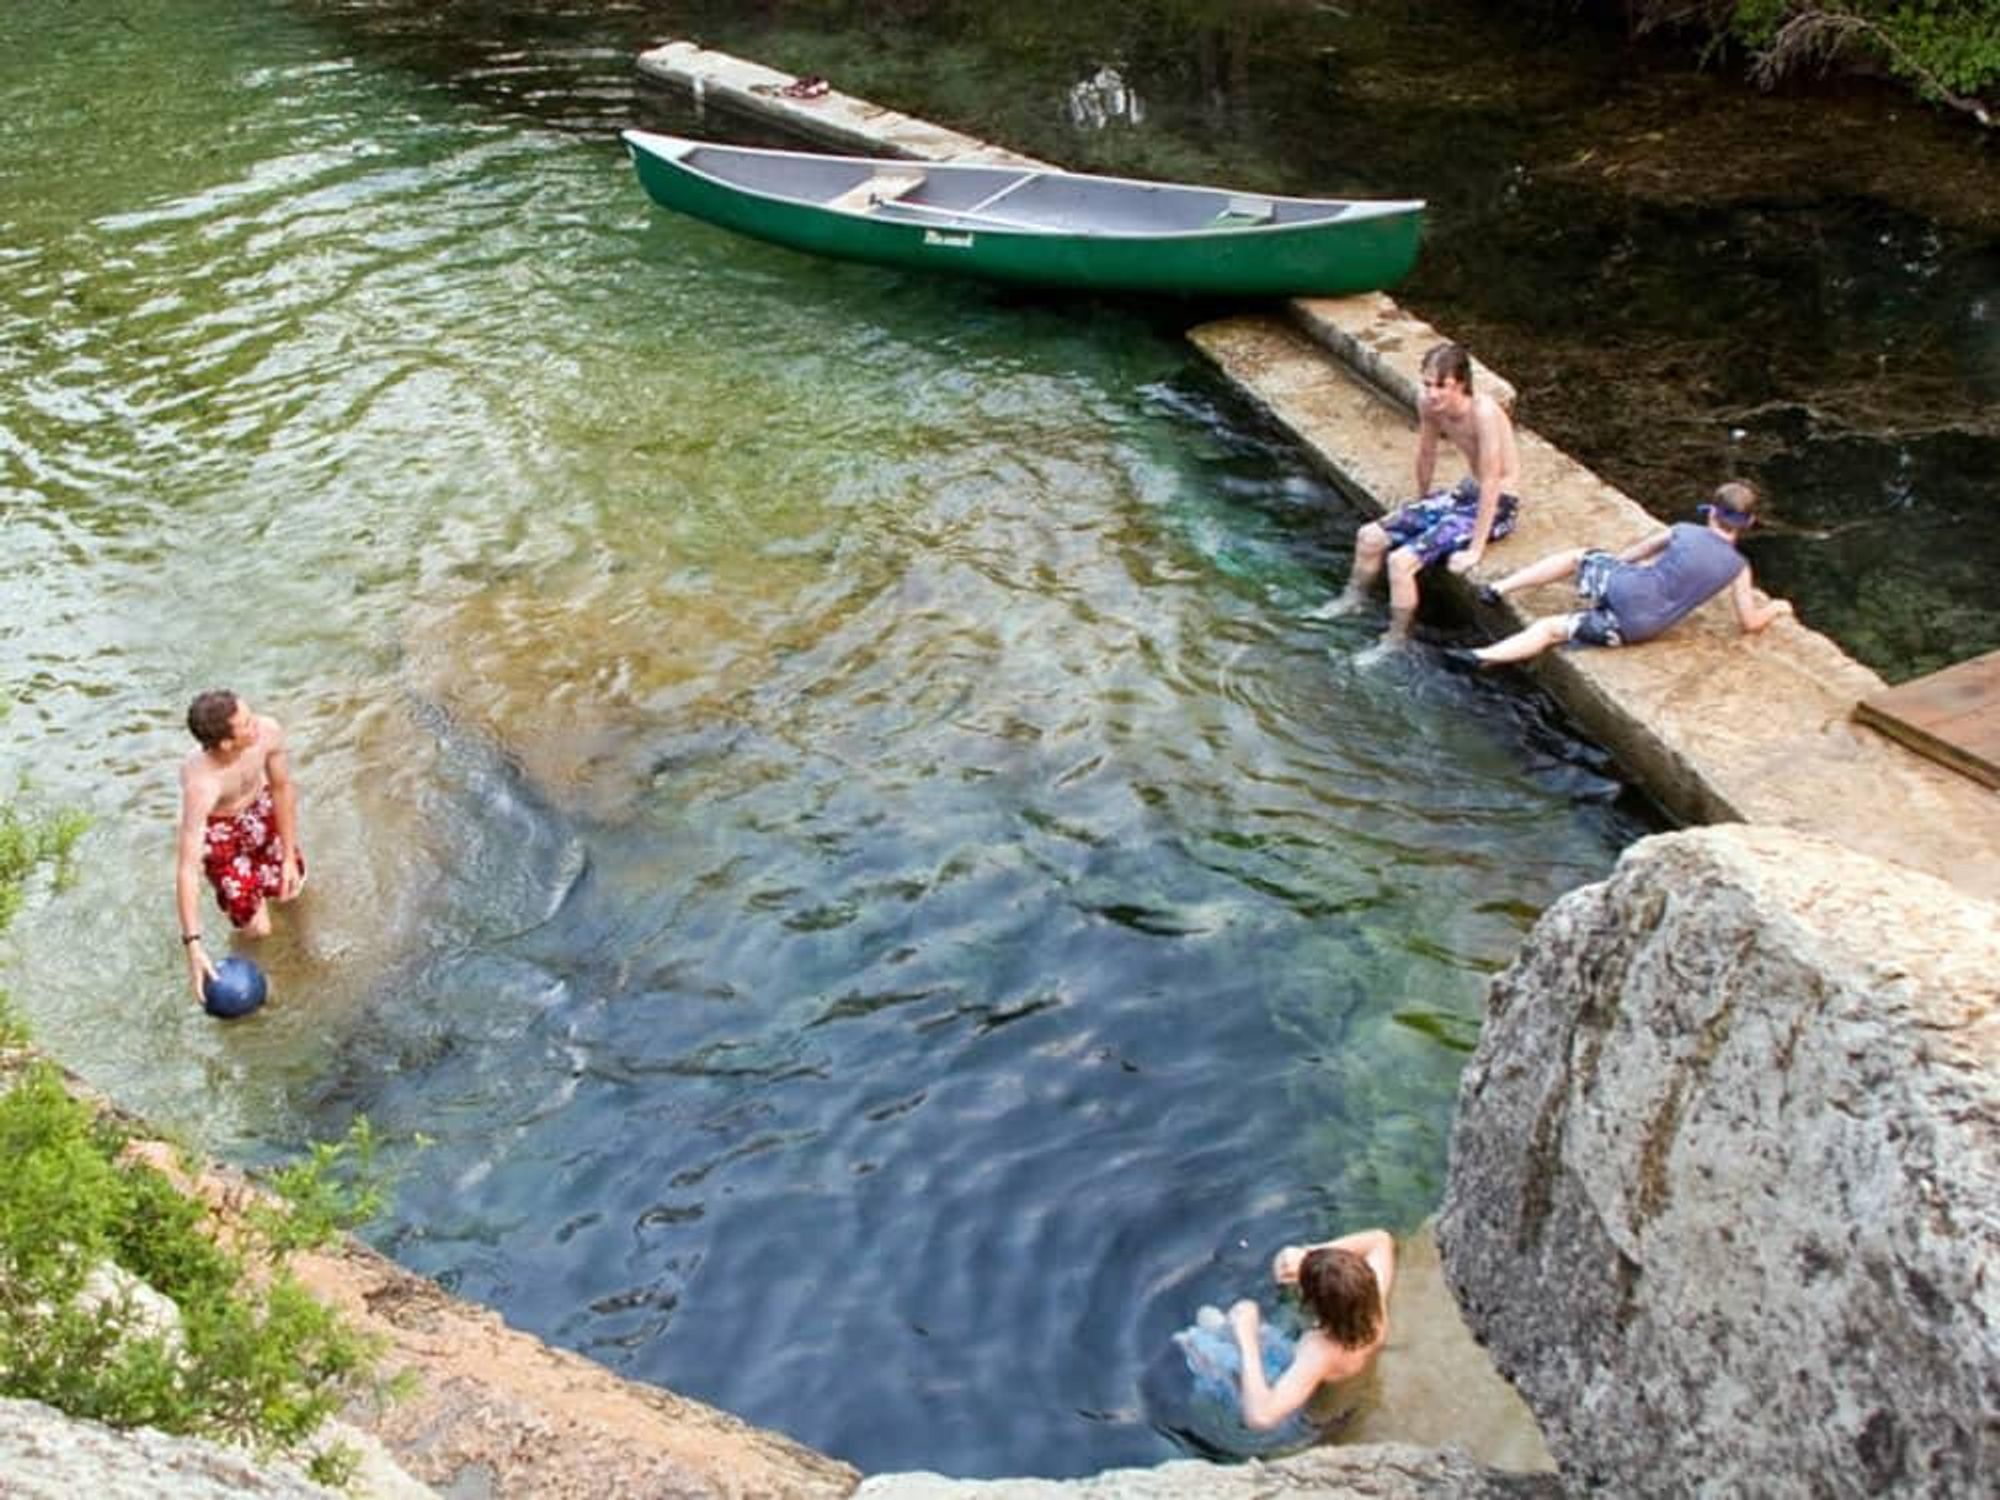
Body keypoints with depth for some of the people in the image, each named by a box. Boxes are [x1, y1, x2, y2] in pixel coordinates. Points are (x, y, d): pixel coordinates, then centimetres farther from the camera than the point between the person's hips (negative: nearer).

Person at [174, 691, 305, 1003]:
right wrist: (193, 946, -45)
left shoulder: (268, 731, -34)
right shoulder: (200, 783, -45)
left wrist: (289, 857, -8)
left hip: (259, 807, 4)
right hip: (217, 829, -4)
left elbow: (282, 787, -13)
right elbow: (186, 869, -43)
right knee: (256, 928, 4)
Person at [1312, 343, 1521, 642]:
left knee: (1402, 560, -20)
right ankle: (1353, 600, 29)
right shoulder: (1428, 405, -10)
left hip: (1495, 506, -7)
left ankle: (1396, 641, -1)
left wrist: (1475, 550, -26)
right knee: (1369, 537, 4)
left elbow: (1491, 482, -29)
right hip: (1465, 493, 7)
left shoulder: (1483, 412, -31)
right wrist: (1421, 503, 21)